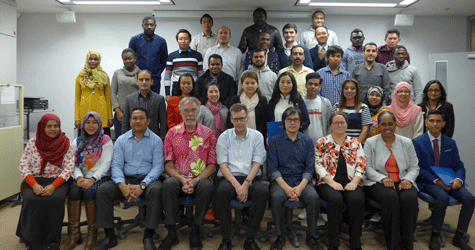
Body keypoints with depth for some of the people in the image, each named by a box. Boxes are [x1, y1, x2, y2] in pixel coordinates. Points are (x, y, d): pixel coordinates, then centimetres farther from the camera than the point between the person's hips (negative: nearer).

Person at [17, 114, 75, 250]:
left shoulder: (66, 144, 1)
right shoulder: (32, 143, 5)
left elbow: (69, 168, -5)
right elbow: (23, 165, 1)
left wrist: (53, 186, -19)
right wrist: (34, 185, -16)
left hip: (57, 181, -1)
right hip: (33, 180, 1)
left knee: (55, 199, -31)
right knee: (31, 200, -29)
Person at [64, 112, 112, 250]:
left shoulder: (105, 141, 2)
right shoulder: (77, 142, 16)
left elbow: (105, 164, -7)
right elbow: (73, 163, 8)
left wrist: (92, 180, -19)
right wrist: (79, 177, -12)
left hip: (100, 178, -3)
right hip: (82, 178, 4)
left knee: (88, 191, -32)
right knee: (74, 191, -28)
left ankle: (92, 233, -19)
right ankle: (74, 233, -19)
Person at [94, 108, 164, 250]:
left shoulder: (156, 140, 3)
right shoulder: (121, 140, 10)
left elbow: (158, 166, -6)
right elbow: (116, 165, 1)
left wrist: (142, 186, -22)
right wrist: (122, 185, -19)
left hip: (147, 179, -2)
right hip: (125, 179, 3)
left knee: (156, 190, -34)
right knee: (102, 190, -21)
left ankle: (148, 237, -22)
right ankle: (110, 236, -11)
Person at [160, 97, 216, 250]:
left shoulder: (207, 134, 5)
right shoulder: (172, 133, 7)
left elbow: (212, 166, 1)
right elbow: (168, 165, 4)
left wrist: (196, 181, -15)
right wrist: (182, 180, -14)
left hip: (200, 179, -1)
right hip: (178, 177, 1)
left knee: (206, 186, -33)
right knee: (168, 185, -31)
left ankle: (195, 232, -16)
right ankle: (172, 233, -18)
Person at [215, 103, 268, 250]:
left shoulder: (257, 136, 10)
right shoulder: (224, 137, 9)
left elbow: (257, 164, 1)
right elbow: (223, 165, -1)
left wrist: (246, 184, -16)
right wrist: (237, 185, -16)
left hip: (251, 178, 1)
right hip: (229, 178, 0)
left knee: (263, 191, -31)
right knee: (222, 190, -34)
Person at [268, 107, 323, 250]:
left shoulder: (307, 141, 9)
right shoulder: (275, 141, 5)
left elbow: (309, 168, 3)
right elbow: (273, 168, -1)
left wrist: (300, 187, -15)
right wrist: (286, 187, -16)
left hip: (302, 180, 1)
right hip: (281, 180, -1)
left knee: (314, 198, -28)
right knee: (276, 197, -32)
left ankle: (311, 237, -7)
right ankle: (280, 237, -12)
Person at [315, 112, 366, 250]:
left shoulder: (355, 143, 17)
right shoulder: (322, 142, 10)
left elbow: (361, 165, 8)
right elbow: (318, 165, 1)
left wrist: (354, 182, -9)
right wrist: (332, 182, -12)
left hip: (351, 183, 2)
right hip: (328, 183, -1)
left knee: (357, 199, -31)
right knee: (336, 199, -34)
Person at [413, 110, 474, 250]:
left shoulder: (451, 143, 13)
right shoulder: (417, 142, 0)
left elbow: (459, 166, 12)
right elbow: (417, 168, -6)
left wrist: (458, 179, -12)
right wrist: (436, 181, -18)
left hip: (448, 181, 5)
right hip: (427, 182, -4)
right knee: (443, 198, -33)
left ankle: (459, 237, -3)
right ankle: (434, 237, -15)